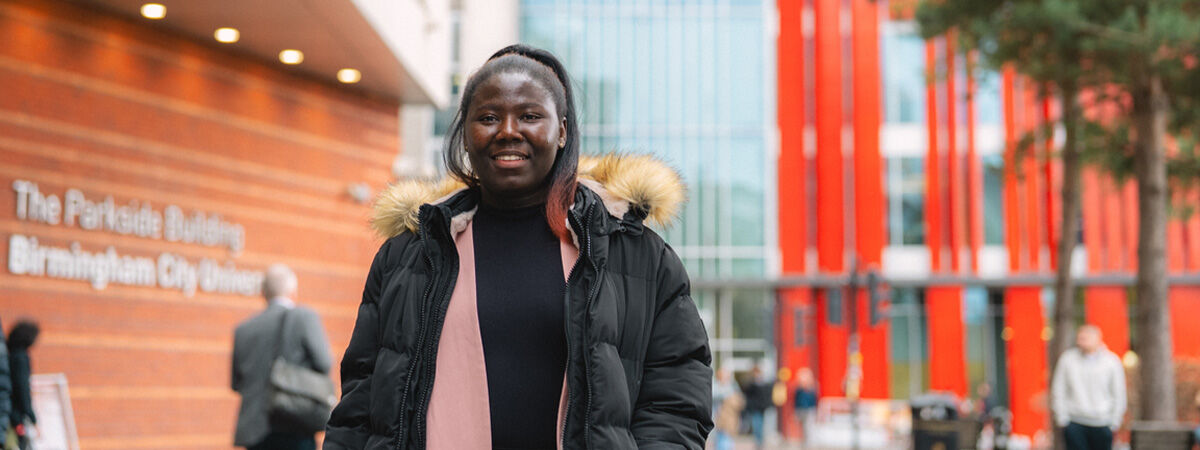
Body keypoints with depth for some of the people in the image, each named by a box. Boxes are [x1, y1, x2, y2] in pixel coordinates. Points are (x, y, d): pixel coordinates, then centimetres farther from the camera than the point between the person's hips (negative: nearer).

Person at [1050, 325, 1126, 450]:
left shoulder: (1112, 361, -1)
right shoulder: (1067, 359, 0)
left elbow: (1118, 394, 4)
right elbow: (1058, 391, 6)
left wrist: (1114, 422, 1)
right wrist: (1062, 417, 0)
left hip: (1102, 424, 0)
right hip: (1074, 423, 0)